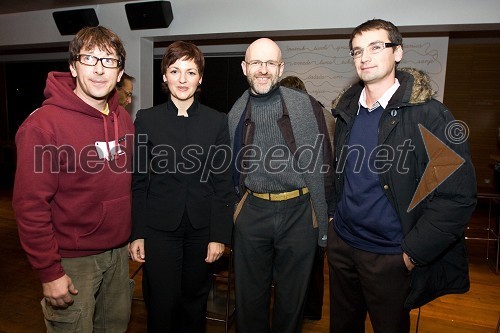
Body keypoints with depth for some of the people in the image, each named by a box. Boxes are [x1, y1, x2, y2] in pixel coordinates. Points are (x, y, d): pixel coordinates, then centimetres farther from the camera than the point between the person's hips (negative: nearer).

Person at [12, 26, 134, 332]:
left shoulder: (124, 119, 2)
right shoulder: (43, 125, -17)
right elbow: (30, 206, -16)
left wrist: (135, 236, 10)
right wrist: (49, 271, -15)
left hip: (119, 251, 6)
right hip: (73, 260, -6)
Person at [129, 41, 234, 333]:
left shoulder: (218, 122, 0)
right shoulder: (147, 119, 0)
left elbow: (223, 183, -1)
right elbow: (138, 181, 1)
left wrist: (220, 235, -5)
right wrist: (137, 233, -2)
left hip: (202, 228, 1)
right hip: (160, 228, 0)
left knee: (195, 301, 15)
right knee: (162, 305, 6)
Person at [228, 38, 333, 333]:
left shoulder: (307, 106, -4)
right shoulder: (236, 114, 4)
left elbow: (324, 164, -2)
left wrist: (326, 218, -3)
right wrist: (234, 211, 13)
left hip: (299, 212, -1)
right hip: (252, 213, 2)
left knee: (293, 298, 16)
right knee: (250, 297, 17)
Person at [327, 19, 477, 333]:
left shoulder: (429, 115, -15)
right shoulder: (347, 111, 4)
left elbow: (458, 196, -17)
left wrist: (413, 252, -15)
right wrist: (334, 213, 8)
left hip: (391, 257, -5)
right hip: (341, 243, 5)